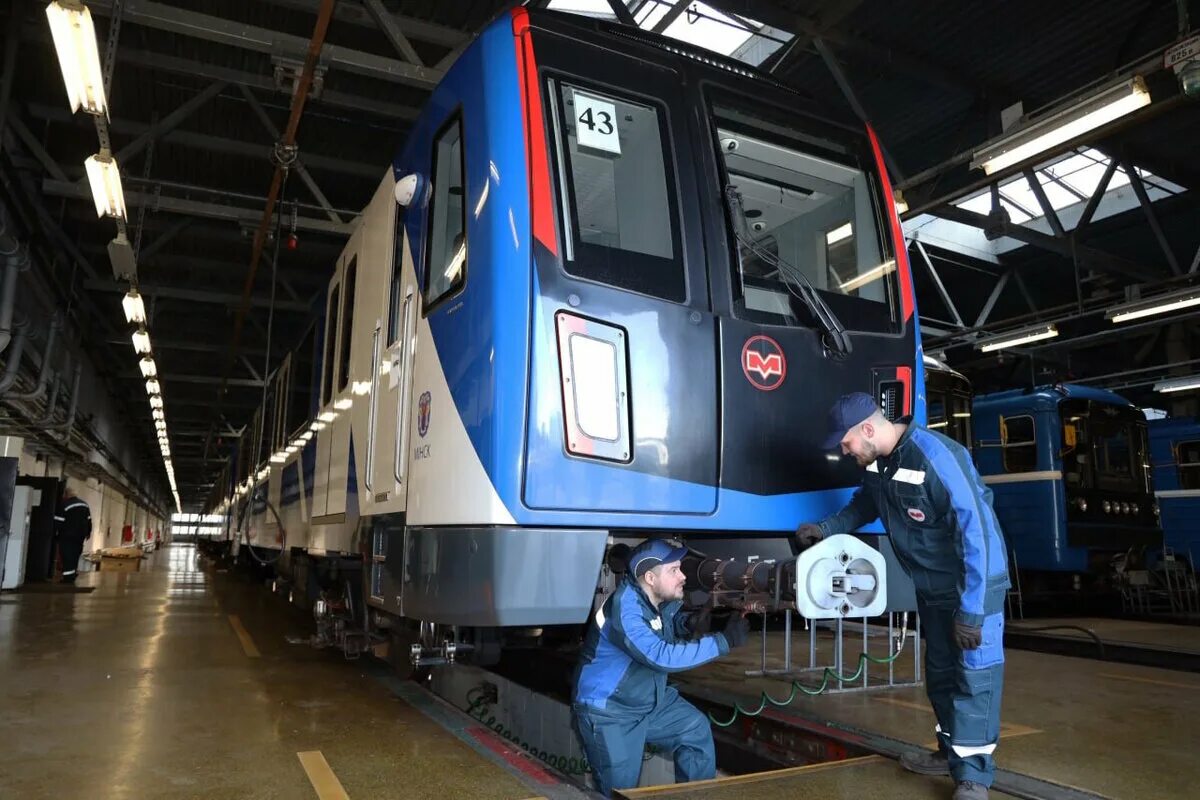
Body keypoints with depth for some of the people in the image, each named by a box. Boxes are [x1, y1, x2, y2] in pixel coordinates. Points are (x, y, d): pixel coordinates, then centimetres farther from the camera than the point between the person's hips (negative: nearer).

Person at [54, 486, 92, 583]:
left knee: (67, 555, -4)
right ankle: (73, 575, 18)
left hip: (67, 535, -6)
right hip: (80, 534, 6)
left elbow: (59, 521, -13)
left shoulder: (64, 505, -11)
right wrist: (88, 532, 22)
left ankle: (68, 577, -7)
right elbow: (89, 520, 15)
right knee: (75, 554, 15)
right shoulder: (84, 504, 11)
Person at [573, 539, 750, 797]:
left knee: (696, 729, 1)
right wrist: (725, 641, -34)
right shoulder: (624, 609, -31)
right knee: (620, 790, 1)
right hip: (609, 712, -7)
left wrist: (689, 624, -8)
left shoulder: (664, 599, -5)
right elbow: (663, 657, -37)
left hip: (652, 701, 8)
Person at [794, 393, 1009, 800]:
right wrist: (826, 528, 1)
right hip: (931, 586, 8)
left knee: (974, 672, -2)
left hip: (975, 584, -8)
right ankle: (952, 751, 35)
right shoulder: (876, 462, -4)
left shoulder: (936, 456, -31)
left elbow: (977, 532, -30)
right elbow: (865, 504, 17)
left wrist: (971, 611, -28)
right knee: (940, 672, 18)